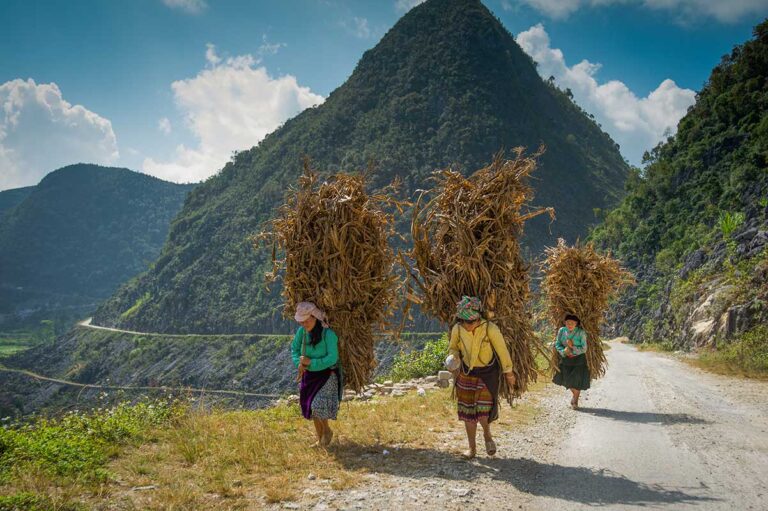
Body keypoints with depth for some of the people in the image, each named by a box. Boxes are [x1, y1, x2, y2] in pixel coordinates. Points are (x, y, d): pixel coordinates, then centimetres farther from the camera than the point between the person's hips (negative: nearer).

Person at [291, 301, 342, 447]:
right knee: (311, 407, 11)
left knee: (317, 405, -18)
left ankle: (327, 431, 10)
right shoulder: (302, 331, -9)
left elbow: (332, 358, -23)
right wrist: (299, 363, -15)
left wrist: (311, 362, -28)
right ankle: (320, 439, 29)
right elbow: (294, 349, 4)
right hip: (309, 375, 6)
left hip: (327, 374, -6)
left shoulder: (328, 334, -24)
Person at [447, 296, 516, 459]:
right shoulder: (457, 329, -14)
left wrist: (508, 372, -1)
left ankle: (487, 435, 21)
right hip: (466, 373, 3)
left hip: (487, 374, -3)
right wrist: (453, 359, -18)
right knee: (468, 412, 7)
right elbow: (453, 347, 4)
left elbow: (502, 350, -10)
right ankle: (472, 449, 22)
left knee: (484, 412, -12)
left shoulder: (490, 329, -24)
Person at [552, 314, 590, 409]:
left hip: (578, 359, -3)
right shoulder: (561, 331, -11)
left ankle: (576, 401, 27)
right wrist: (563, 351, -21)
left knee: (577, 380, 0)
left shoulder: (581, 332, -19)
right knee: (567, 380, 11)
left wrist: (573, 347, -27)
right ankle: (574, 395, 44)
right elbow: (557, 344, -3)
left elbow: (584, 349, -15)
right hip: (566, 359, 3)